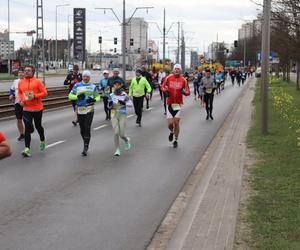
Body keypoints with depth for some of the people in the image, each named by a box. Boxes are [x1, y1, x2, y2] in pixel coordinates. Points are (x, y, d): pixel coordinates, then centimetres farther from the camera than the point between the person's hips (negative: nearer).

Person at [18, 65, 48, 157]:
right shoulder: (20, 82, 3)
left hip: (37, 108, -2)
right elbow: (19, 92, 19)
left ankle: (42, 140, 43)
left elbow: (45, 93, -9)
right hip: (26, 109, 2)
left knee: (38, 126, 14)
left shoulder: (37, 81, -8)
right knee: (27, 128, -7)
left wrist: (34, 96, -21)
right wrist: (21, 100, 0)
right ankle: (27, 149, -10)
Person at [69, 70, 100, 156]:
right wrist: (77, 96, -15)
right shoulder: (77, 85, 4)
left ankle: (85, 148, -10)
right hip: (79, 110, 2)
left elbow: (98, 97, 12)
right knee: (82, 129, 8)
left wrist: (94, 99, -11)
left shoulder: (93, 86, 4)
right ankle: (85, 145, 26)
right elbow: (70, 96, 5)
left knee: (87, 129, -11)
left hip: (89, 110, -2)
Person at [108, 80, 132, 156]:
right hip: (114, 115, 2)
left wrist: (124, 103, -20)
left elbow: (131, 104, -2)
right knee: (116, 133, -6)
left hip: (122, 115, -2)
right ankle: (117, 150, 5)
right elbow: (109, 106, 11)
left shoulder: (124, 95, -5)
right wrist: (110, 105, -12)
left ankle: (127, 140, 36)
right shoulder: (111, 95, 2)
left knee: (121, 134, 0)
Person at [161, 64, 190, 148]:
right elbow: (163, 87, 14)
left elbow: (188, 92, 4)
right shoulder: (168, 78, -1)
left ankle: (176, 140, 18)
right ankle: (171, 132, 32)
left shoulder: (183, 80, -1)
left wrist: (184, 92, -18)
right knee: (170, 123, -5)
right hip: (170, 103, 0)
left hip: (178, 104, 0)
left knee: (176, 123, -1)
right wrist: (165, 91, -7)